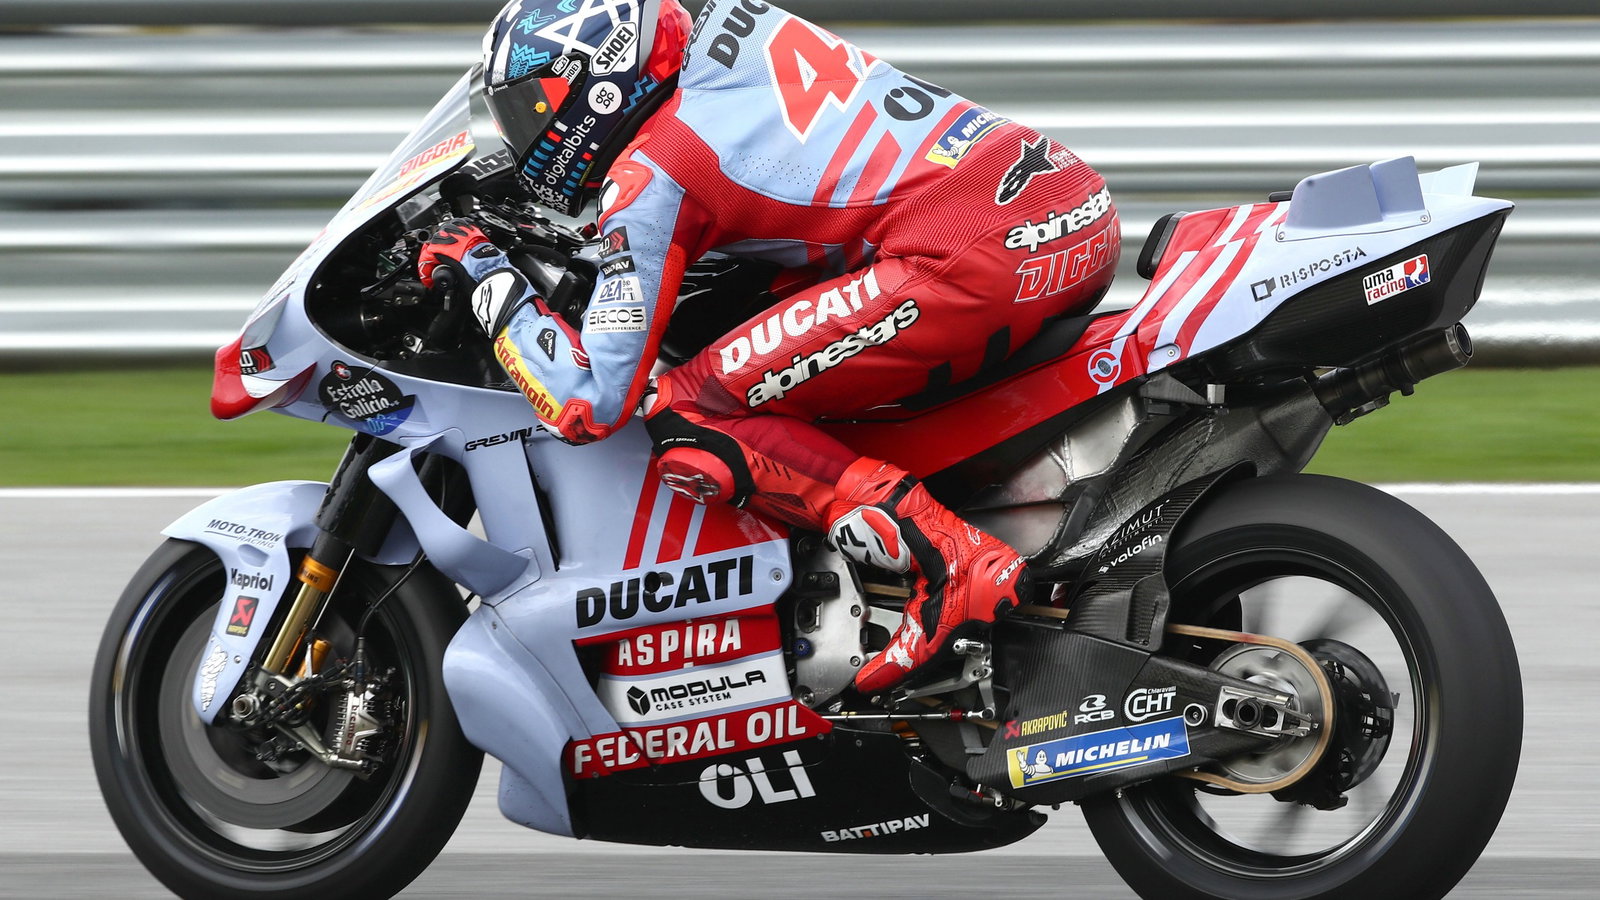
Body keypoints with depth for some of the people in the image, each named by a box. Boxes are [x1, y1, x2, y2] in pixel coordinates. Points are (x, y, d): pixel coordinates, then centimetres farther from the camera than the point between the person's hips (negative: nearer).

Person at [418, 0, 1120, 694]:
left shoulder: (650, 176, 0)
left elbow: (589, 403, -3)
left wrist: (488, 276, 10)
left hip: (980, 261, -9)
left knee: (682, 421, -4)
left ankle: (951, 564, -17)